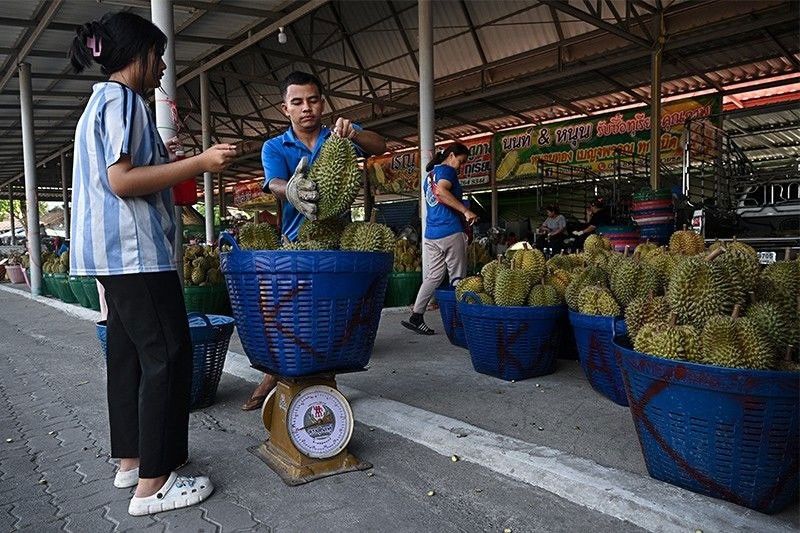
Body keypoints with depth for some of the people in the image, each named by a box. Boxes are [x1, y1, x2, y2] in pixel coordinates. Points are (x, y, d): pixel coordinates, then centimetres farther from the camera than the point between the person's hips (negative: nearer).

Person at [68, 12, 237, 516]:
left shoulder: (100, 101, 22)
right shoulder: (122, 98, -9)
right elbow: (122, 182, -19)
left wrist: (160, 157, 28)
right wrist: (199, 163, -22)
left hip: (116, 253, 11)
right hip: (135, 248, -11)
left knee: (129, 353, 13)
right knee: (168, 356, -8)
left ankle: (132, 458, 22)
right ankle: (152, 482, -3)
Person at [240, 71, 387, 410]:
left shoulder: (338, 136, 5)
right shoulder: (274, 147, 3)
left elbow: (380, 146, -11)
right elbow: (274, 184, -17)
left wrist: (353, 134, -34)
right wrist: (290, 190, -43)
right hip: (296, 240, 0)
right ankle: (275, 374, 18)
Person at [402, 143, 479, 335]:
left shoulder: (430, 174, 23)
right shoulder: (447, 170, -5)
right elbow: (442, 191, -24)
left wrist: (461, 214, 33)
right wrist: (466, 211, -24)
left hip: (431, 233, 8)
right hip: (450, 231, -8)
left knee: (433, 275, 7)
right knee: (457, 277, -1)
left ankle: (416, 317, 2)